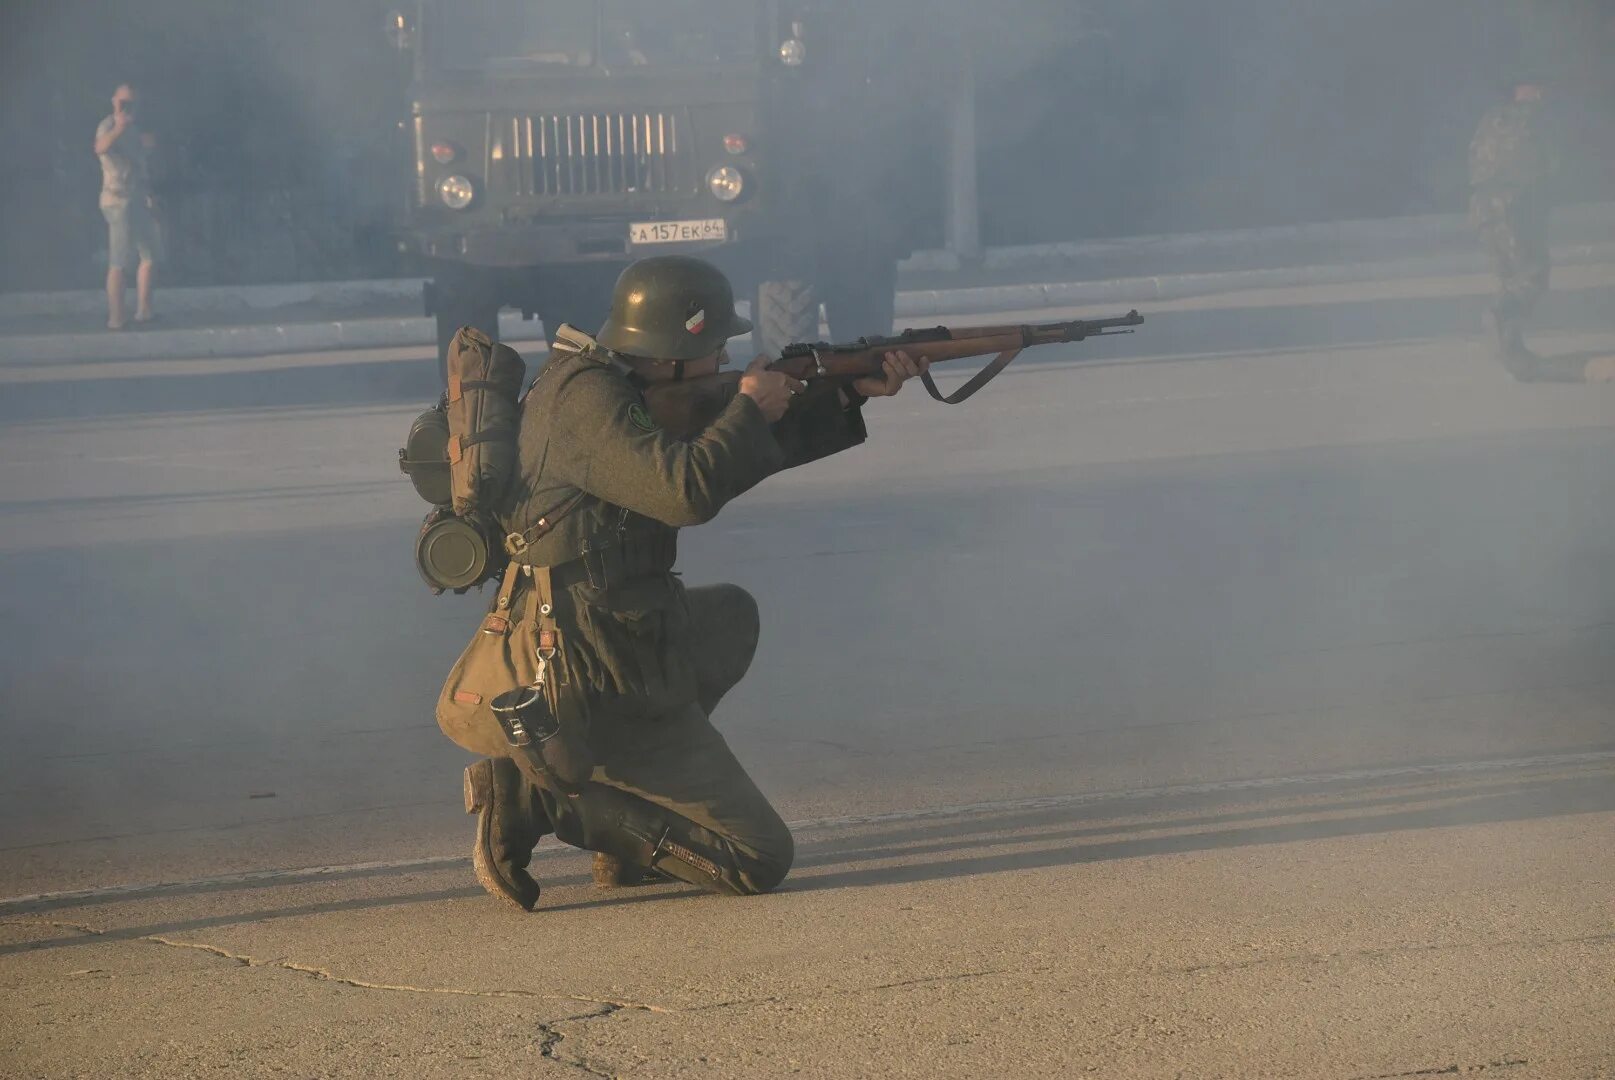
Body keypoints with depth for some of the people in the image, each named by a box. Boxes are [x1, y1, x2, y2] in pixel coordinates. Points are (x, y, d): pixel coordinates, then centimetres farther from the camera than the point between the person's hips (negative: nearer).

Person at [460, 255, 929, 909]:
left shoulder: (616, 388, 12)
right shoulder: (589, 400, -19)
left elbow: (732, 457, 20)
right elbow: (686, 491, -31)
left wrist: (851, 393, 14)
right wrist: (751, 409, -13)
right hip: (604, 683, -10)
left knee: (733, 618, 36)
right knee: (760, 859, -4)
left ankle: (630, 799, 20)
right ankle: (540, 797, -9)